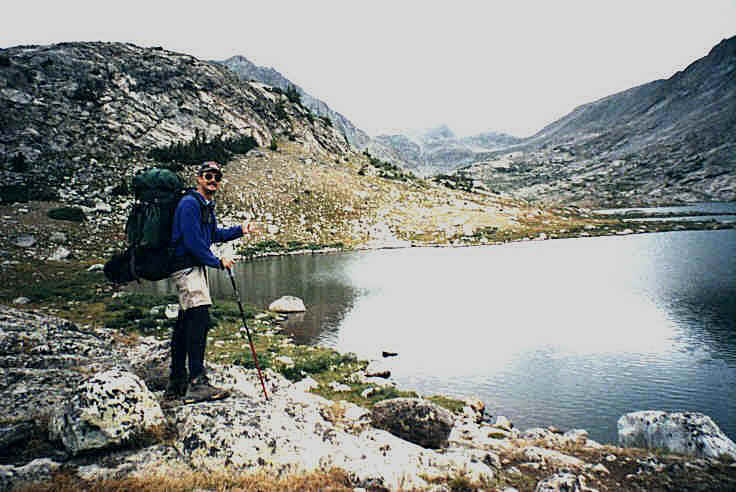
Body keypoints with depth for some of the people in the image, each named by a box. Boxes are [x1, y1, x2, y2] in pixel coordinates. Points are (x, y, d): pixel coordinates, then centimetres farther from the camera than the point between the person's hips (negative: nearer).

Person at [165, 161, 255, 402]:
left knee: (185, 322, 12)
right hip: (187, 265, -11)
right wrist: (217, 262, -13)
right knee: (200, 319, -17)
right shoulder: (190, 203, -13)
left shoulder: (207, 205, 18)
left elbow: (214, 234, 28)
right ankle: (197, 384, -18)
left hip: (195, 266, 11)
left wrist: (240, 230, 16)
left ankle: (177, 382, 20)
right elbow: (192, 240, -20)